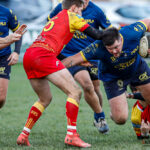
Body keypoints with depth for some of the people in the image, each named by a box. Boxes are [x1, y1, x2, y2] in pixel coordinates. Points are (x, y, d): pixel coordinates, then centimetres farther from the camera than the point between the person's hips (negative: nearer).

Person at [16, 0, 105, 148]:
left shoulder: (54, 18, 34)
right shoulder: (71, 16, 11)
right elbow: (96, 34, 6)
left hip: (28, 56, 9)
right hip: (43, 55, -9)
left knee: (45, 99, 24)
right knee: (75, 92, -6)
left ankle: (24, 135, 19)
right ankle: (71, 135, -15)